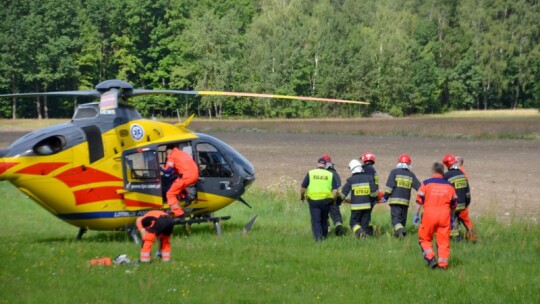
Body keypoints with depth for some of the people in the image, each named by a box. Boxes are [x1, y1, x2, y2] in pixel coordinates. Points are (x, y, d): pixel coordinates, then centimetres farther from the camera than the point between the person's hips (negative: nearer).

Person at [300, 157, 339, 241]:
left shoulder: (310, 173, -1)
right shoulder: (330, 174, 2)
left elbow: (303, 187, -1)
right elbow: (335, 190, -3)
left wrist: (302, 196, 17)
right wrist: (332, 200, 13)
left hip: (313, 200, -2)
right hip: (326, 201, 2)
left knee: (315, 220, 1)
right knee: (324, 219, 21)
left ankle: (318, 236, -15)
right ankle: (324, 235, 31)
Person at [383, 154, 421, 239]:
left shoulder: (394, 172, 0)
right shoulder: (411, 175, 9)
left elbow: (389, 186, -6)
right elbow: (419, 187, 7)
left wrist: (385, 197, 2)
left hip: (395, 200, -3)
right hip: (405, 201, 3)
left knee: (396, 219, -9)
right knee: (402, 220, 14)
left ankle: (400, 231, -33)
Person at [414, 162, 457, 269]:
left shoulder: (426, 184, 2)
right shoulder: (449, 185, 12)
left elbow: (419, 200, -1)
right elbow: (453, 204, 17)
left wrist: (416, 215, 5)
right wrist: (451, 216, 28)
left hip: (429, 214, -2)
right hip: (444, 215, 2)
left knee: (424, 238, 11)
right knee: (443, 240, 6)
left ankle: (431, 258, -4)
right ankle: (443, 263, 2)